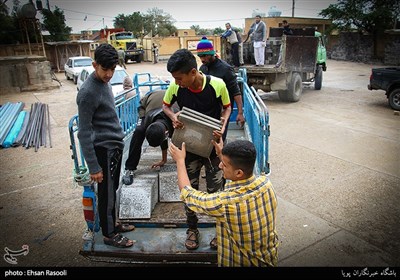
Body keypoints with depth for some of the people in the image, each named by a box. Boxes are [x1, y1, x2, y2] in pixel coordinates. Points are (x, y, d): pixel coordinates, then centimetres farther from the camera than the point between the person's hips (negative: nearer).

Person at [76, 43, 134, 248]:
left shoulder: (104, 82, 6)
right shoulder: (88, 92, -21)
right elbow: (84, 133, -21)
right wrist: (93, 166, -20)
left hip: (115, 146, 9)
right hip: (104, 149, -9)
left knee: (112, 189, 21)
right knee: (107, 194, 7)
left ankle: (112, 223, 40)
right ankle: (109, 234, 25)